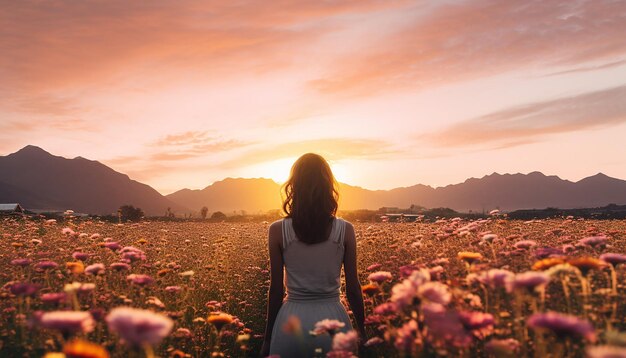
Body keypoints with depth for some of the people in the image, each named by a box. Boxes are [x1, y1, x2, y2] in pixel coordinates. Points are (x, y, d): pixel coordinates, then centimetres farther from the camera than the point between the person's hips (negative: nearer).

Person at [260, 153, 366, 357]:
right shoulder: (345, 230, -6)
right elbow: (352, 288, -1)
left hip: (293, 320, 0)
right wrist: (362, 329, 13)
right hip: (333, 319, 1)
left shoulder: (278, 230, -8)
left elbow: (276, 289, -4)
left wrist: (268, 339, 7)